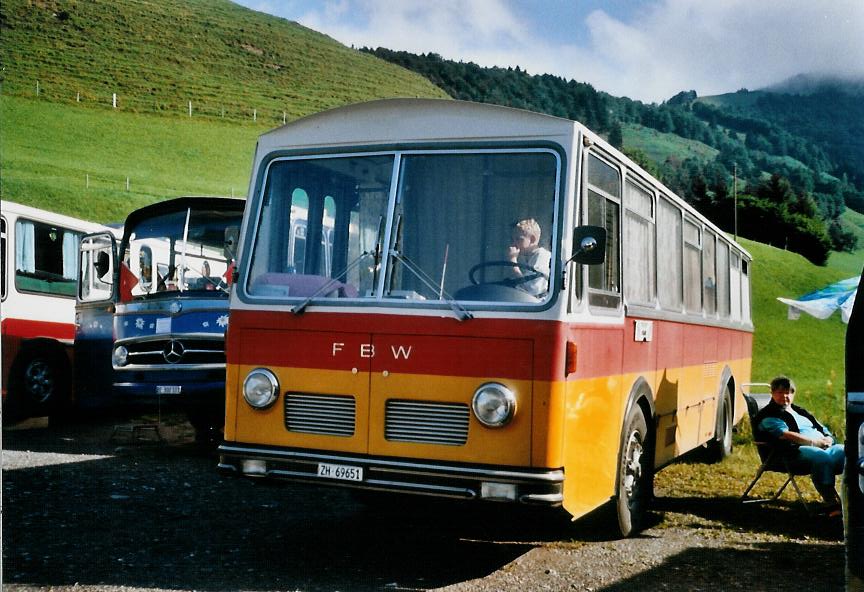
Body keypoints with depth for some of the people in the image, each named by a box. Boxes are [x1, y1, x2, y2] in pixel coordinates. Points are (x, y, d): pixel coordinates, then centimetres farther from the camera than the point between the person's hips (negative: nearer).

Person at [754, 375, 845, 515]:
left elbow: (823, 429, 29)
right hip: (796, 451, -7)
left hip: (823, 447, 7)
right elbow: (786, 435, -9)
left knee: (844, 452, -21)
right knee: (822, 457, -37)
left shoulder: (799, 411, 32)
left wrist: (828, 438, 3)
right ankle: (831, 504, -43)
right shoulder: (768, 416, 6)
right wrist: (816, 442, -13)